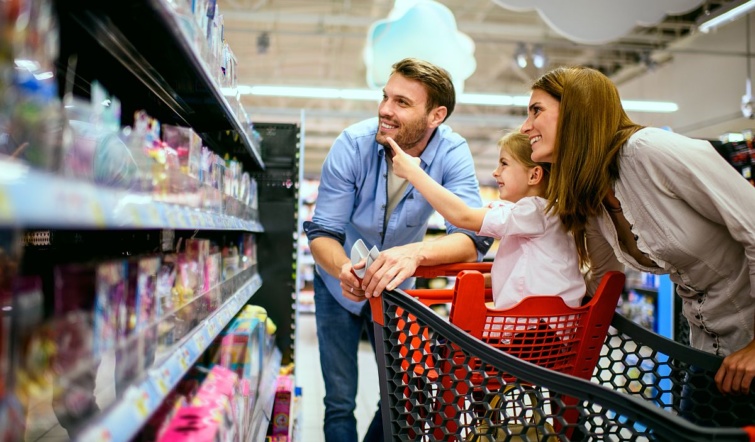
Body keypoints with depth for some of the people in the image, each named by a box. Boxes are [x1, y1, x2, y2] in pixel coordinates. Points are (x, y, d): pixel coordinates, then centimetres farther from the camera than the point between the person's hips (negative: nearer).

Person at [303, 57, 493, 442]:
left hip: (396, 289, 2)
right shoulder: (352, 144, -23)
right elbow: (321, 232, -21)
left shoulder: (452, 153, -21)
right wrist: (343, 268, -44)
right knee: (340, 403, 2)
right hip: (340, 285, -1)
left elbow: (473, 237, -31)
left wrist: (415, 253, -51)